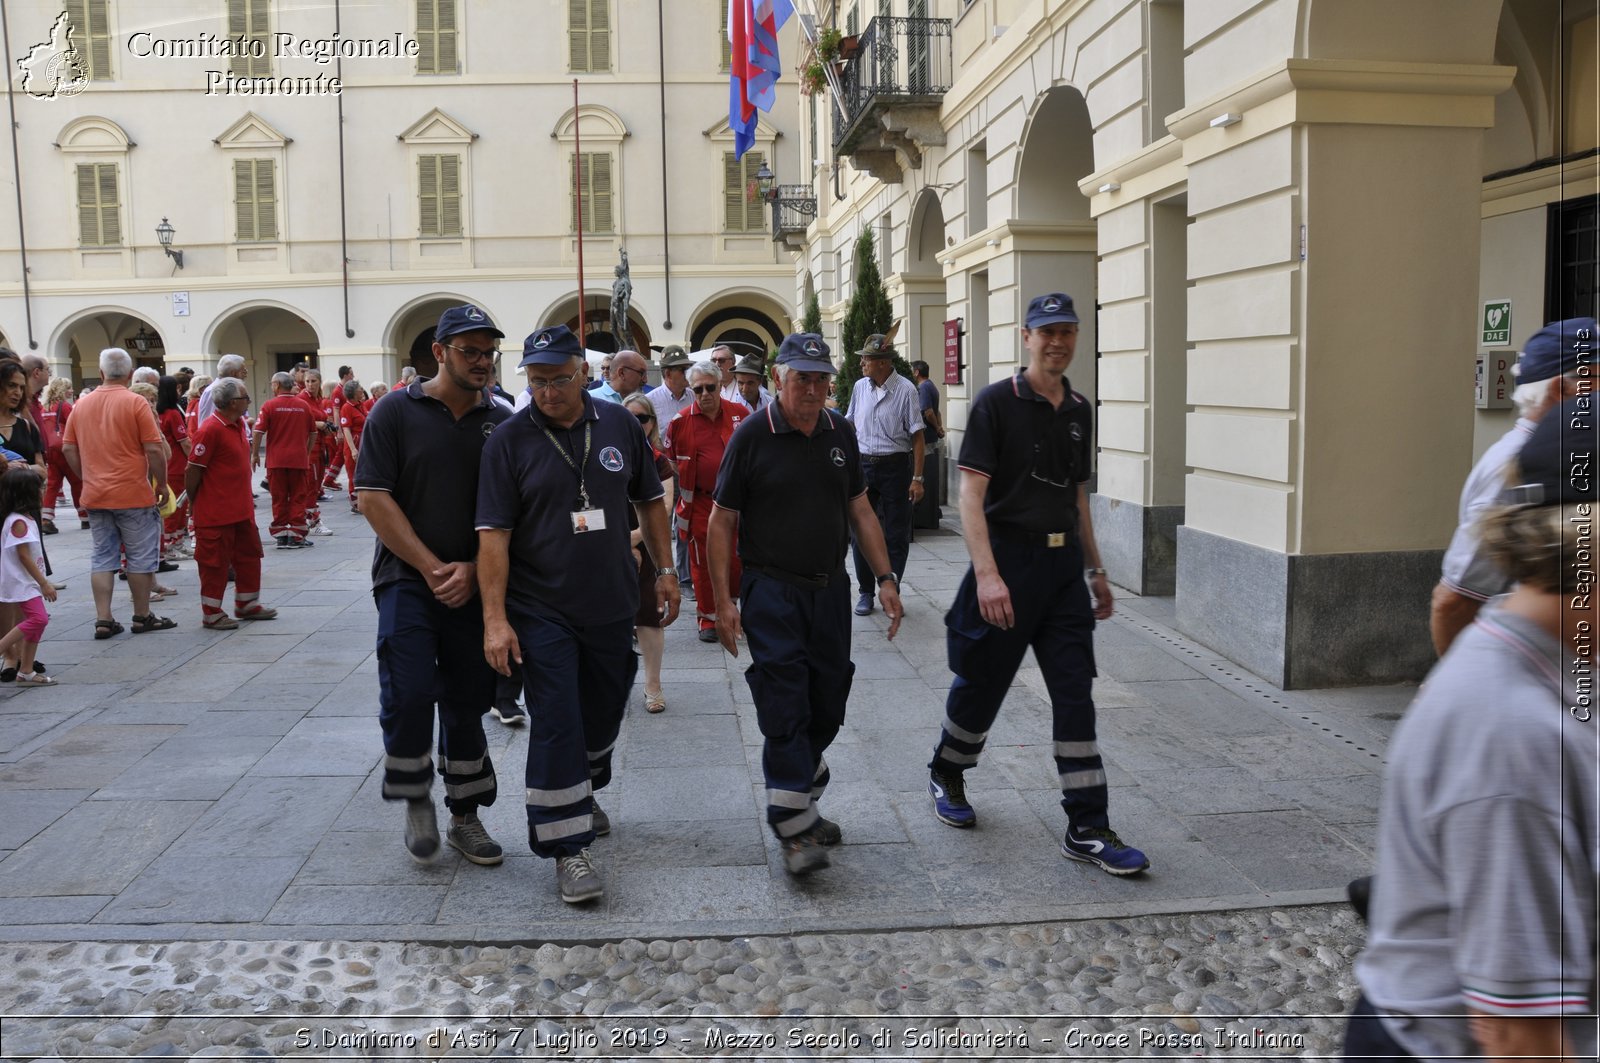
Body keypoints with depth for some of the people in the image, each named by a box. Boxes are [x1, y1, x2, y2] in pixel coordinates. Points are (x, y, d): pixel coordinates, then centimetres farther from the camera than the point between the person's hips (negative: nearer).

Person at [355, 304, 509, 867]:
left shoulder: (501, 422, 6)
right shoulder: (396, 412, -2)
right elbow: (373, 497, -7)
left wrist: (473, 569, -8)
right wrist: (431, 567, -11)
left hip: (474, 583, 3)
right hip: (408, 578, -2)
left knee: (467, 702, 8)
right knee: (409, 695, -12)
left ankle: (465, 816, 22)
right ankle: (415, 800, 13)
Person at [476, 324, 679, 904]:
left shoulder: (619, 424, 2)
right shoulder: (509, 441, -8)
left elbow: (649, 500, 13)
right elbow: (493, 533, -11)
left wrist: (664, 569, 10)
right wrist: (495, 618, -16)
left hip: (612, 605, 4)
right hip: (542, 611, -4)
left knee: (604, 710, 17)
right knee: (556, 722, -5)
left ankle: (582, 795, 43)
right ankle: (568, 847, 4)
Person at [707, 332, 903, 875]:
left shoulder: (841, 433, 7)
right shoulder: (752, 436, -7)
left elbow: (860, 510, 14)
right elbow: (722, 521, -5)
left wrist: (885, 577, 7)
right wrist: (724, 601, -9)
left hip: (830, 589, 5)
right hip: (771, 591, -5)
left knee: (826, 708, 11)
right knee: (785, 708, -8)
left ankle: (800, 804, 29)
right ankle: (795, 829, -2)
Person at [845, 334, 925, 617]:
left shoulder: (905, 390, -9)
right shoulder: (860, 387, 5)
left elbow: (917, 437, -9)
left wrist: (917, 479, -12)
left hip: (895, 466, -4)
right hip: (863, 466, 4)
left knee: (897, 535, 4)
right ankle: (865, 592, 17)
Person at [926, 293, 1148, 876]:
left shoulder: (1079, 410, 11)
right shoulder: (997, 403, -8)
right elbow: (972, 493, -15)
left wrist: (1096, 569, 19)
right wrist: (986, 573, -24)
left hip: (1064, 563, 5)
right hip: (1009, 560, -5)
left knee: (1075, 694, 2)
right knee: (983, 683, 8)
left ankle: (1087, 829, 7)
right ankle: (945, 775, 36)